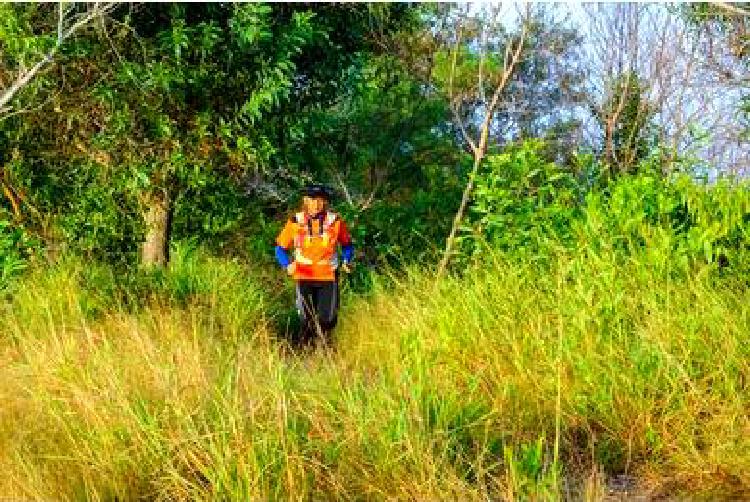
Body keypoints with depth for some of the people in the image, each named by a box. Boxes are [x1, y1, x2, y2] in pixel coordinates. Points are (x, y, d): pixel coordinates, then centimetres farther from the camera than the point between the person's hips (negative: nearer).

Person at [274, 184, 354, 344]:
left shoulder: (335, 221, -2)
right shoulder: (295, 221, -3)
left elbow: (347, 244, 14)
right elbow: (281, 247, 3)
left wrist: (346, 261, -3)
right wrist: (287, 265, -14)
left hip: (328, 277, 0)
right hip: (304, 277, 0)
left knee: (327, 319, -2)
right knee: (307, 319, 1)